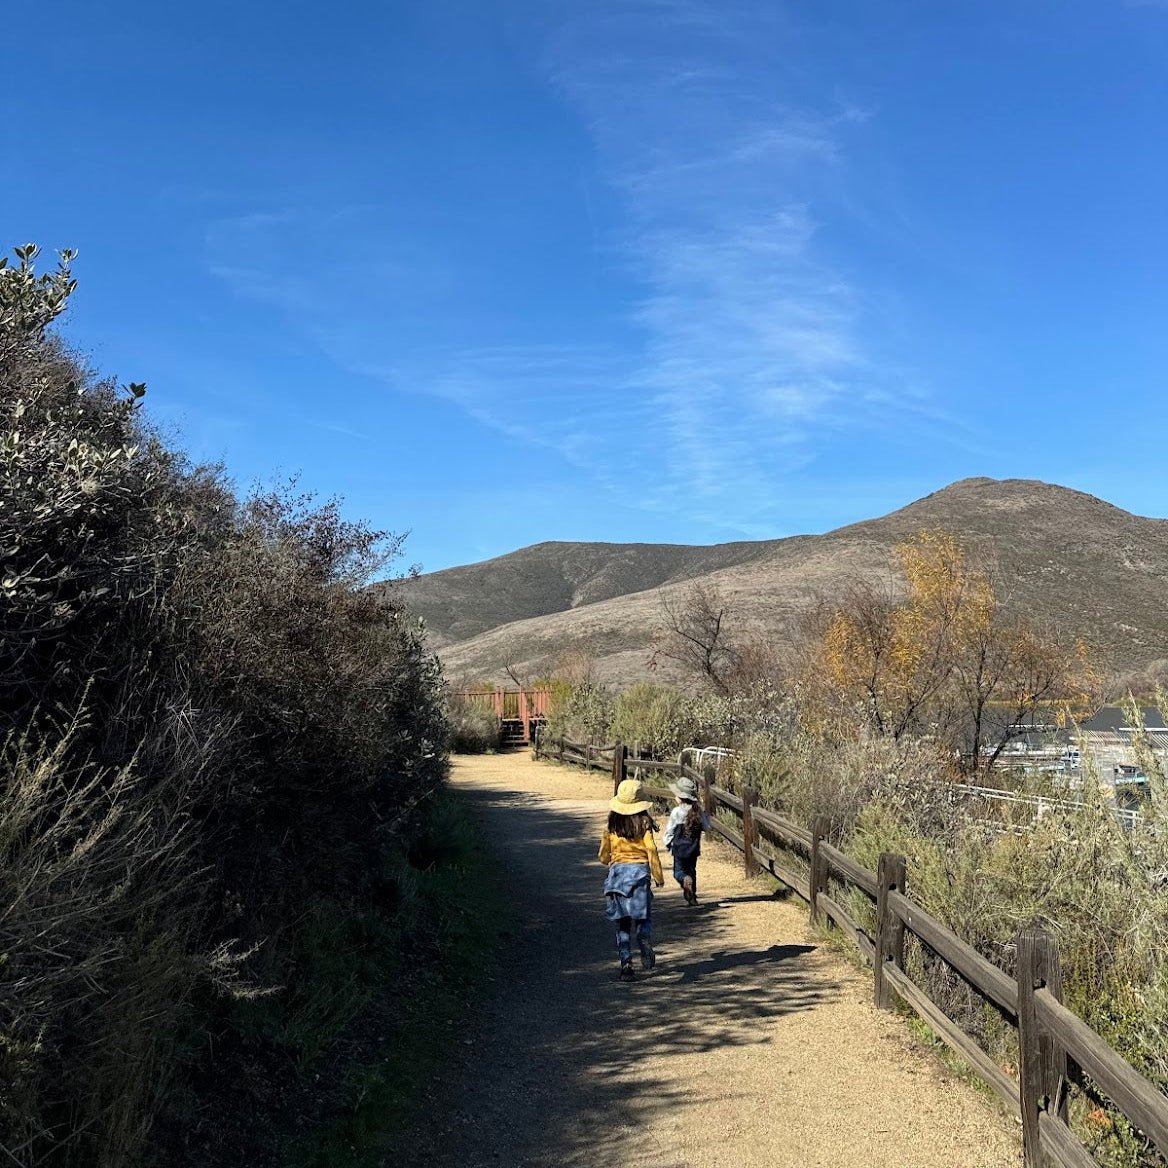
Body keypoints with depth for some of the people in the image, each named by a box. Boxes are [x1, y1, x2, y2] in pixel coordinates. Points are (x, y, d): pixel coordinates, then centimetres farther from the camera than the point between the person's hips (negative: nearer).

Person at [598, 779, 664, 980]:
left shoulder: (612, 826, 2)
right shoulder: (644, 824, -3)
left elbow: (603, 856, 9)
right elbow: (652, 852, -6)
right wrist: (658, 876, 4)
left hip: (617, 872, 2)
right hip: (640, 871, -1)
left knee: (622, 923, 7)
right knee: (643, 917, 9)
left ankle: (626, 964, 0)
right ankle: (645, 941, -22)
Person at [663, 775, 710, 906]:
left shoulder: (676, 812, -13)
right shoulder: (698, 810, -3)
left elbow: (669, 830, -7)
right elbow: (707, 827, 5)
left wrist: (668, 843, 10)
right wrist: (703, 815, 19)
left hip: (679, 847, -4)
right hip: (694, 847, 4)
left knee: (678, 871, 6)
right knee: (692, 870, 19)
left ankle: (685, 880, -27)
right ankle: (692, 897, 20)